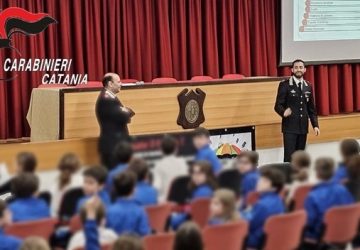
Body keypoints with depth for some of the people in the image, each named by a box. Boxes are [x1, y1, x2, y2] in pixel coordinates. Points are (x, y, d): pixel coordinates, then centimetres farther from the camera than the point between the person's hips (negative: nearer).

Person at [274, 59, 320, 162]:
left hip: (303, 127, 5)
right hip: (290, 127, -5)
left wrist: (315, 125, 8)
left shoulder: (308, 86, 10)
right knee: (289, 157, -8)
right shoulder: (285, 85, -5)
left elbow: (311, 108, 15)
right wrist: (284, 112, -28)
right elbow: (278, 105, -7)